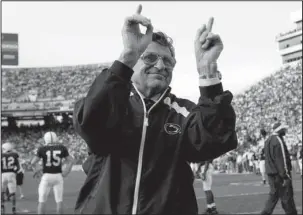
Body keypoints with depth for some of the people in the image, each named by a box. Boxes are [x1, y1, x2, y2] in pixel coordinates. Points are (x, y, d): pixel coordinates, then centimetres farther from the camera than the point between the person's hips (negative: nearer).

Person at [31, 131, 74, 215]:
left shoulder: (42, 149, -4)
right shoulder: (62, 148, 1)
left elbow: (33, 162, -5)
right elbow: (70, 161, 5)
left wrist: (35, 169, 13)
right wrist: (66, 172, 10)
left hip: (46, 176, -1)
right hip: (58, 176, 2)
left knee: (42, 201, 8)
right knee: (59, 202, 8)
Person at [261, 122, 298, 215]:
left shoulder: (268, 140, 13)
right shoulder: (278, 141, -17)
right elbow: (281, 159, -21)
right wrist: (285, 176, -20)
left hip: (271, 173, 9)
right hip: (279, 174, -9)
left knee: (274, 195, 13)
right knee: (287, 197, 0)